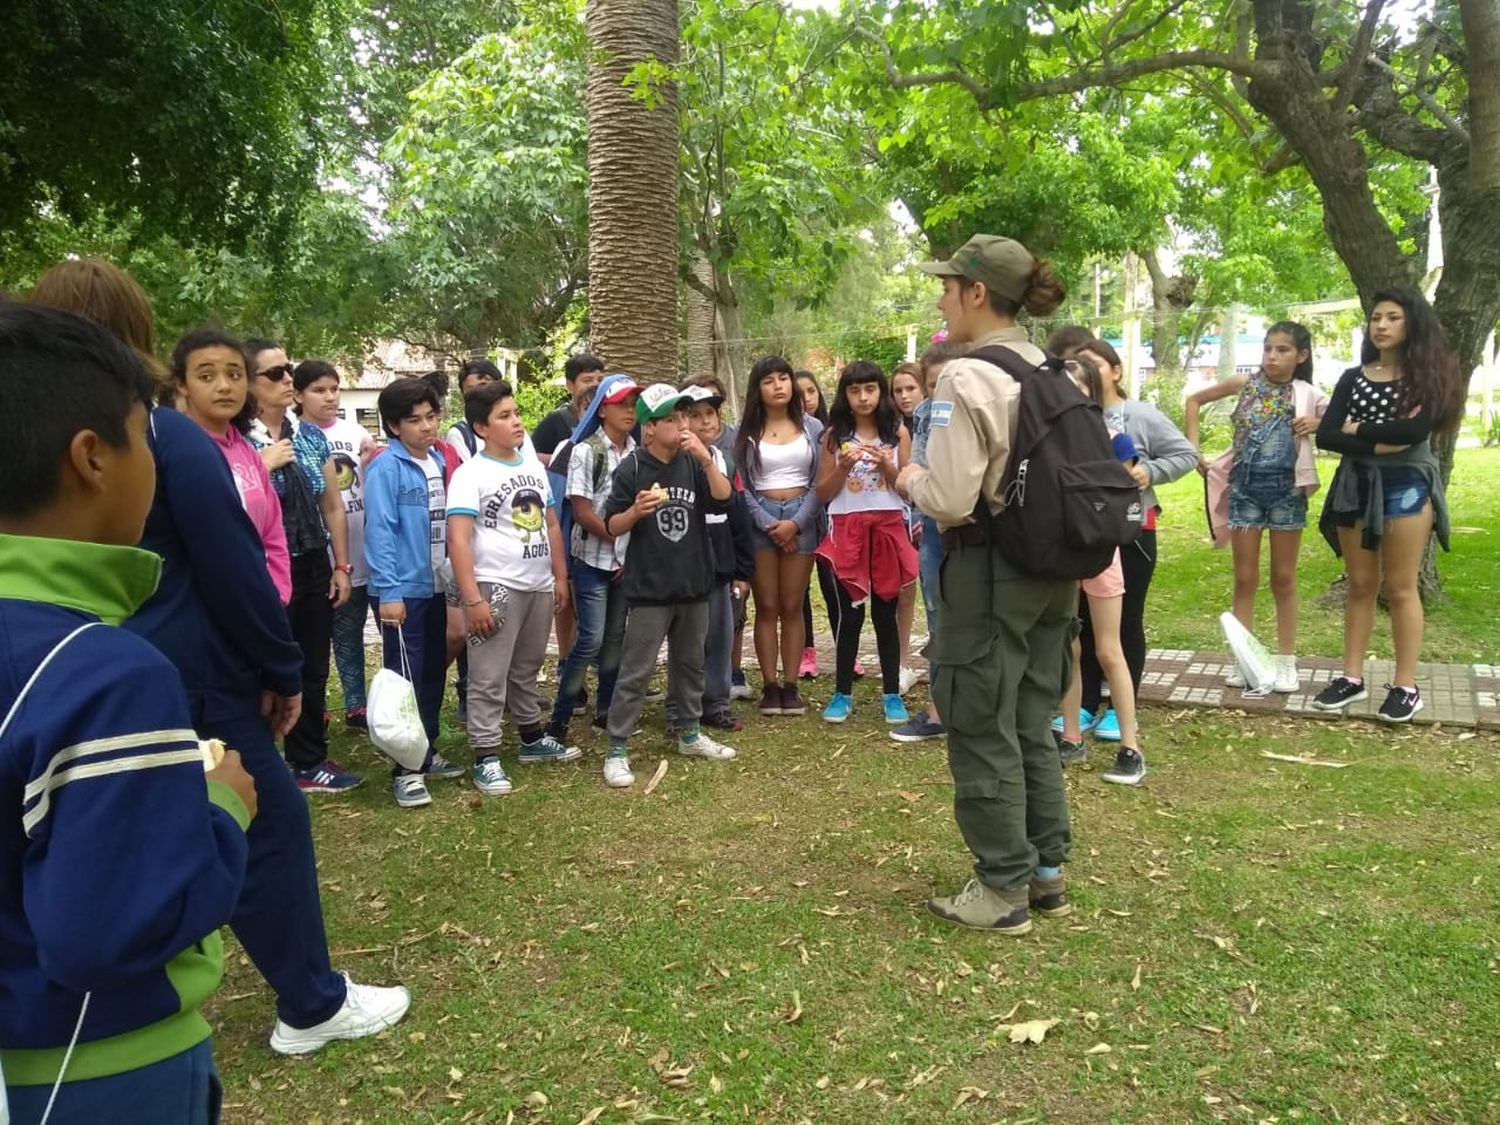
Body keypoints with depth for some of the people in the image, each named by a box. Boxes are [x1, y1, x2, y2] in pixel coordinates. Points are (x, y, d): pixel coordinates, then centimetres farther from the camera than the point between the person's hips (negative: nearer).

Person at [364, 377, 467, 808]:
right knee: (406, 680, -1)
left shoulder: (440, 462, 8)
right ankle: (406, 770, 7)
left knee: (433, 674, 15)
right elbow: (379, 532, -17)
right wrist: (388, 591, -21)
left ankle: (427, 754, 29)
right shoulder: (385, 468, -13)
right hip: (402, 590, -7)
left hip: (436, 587, 7)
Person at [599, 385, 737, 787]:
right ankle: (617, 751, 4)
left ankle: (689, 734, 35)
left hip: (693, 584, 5)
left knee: (690, 663, 19)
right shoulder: (632, 469, -10)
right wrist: (636, 510, -25)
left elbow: (723, 501, -9)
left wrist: (706, 459, -19)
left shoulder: (693, 463, 3)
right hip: (650, 588, -5)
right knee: (635, 672, -3)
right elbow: (612, 527, -6)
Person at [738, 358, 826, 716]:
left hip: (802, 518, 0)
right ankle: (769, 685, 7)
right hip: (760, 519, 0)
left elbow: (820, 481, 1)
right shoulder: (748, 433, 5)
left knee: (792, 607, 3)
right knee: (766, 608, 2)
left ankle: (790, 684, 8)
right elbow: (742, 486, 0)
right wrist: (769, 523, -11)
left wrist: (796, 522, -11)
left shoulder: (813, 428, 7)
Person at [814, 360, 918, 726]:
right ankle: (842, 693, 14)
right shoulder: (835, 434, 4)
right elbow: (823, 493, 3)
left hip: (888, 528, 0)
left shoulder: (897, 432, 3)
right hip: (847, 530, 0)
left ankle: (892, 694, 15)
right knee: (850, 613, 4)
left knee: (885, 613, 6)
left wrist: (886, 466, -15)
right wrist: (843, 468, -13)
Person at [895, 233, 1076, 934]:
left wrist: (910, 480, -3)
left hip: (989, 571, -8)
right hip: (1051, 565, 8)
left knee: (982, 732, 5)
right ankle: (1046, 872, 29)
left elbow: (950, 501, -23)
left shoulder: (966, 378, -18)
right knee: (1032, 725, 18)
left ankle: (1003, 890, 16)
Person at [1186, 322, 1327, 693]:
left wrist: (1319, 425, -20)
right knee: (1245, 578, 5)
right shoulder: (1245, 384, 1)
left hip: (1286, 488, -1)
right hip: (1245, 487, 1)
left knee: (1283, 578, 8)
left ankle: (1286, 661, 16)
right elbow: (1194, 400, 11)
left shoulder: (1308, 395, -1)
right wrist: (1193, 446, 4)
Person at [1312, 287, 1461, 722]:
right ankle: (1352, 677, 14)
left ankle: (1406, 686, 6)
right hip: (1356, 484, 4)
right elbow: (1325, 436, -3)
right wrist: (1379, 444, -15)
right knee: (1360, 586, 8)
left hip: (1406, 486, -3)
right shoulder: (1352, 378, 9)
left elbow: (1413, 431, -18)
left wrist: (1355, 428, -8)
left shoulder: (1427, 375, -1)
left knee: (1400, 588, 0)